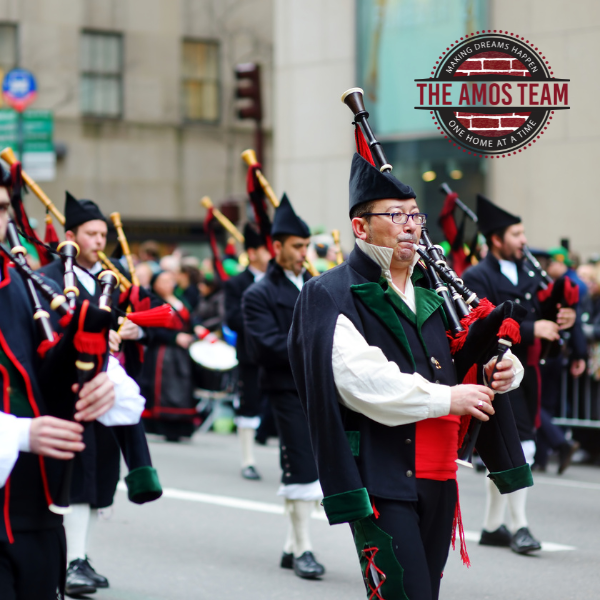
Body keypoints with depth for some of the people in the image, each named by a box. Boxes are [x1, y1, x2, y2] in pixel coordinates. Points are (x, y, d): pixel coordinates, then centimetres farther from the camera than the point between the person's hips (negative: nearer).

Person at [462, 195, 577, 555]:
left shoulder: (530, 275, 15)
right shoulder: (477, 278, -8)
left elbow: (540, 317, 18)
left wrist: (561, 321, -4)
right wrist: (533, 329, -24)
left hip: (527, 374, 7)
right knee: (520, 447, -13)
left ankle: (493, 526, 20)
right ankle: (519, 526, -5)